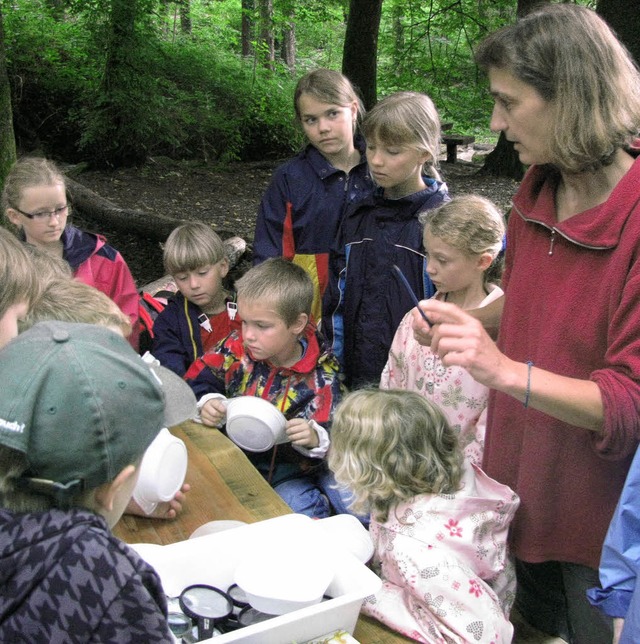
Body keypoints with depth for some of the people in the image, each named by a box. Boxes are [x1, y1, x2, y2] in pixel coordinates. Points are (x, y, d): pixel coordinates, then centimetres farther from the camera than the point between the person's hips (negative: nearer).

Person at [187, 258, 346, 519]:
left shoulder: (321, 377, -13)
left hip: (289, 470, -3)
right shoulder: (236, 348, -7)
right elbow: (196, 384, 1)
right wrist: (206, 404, -21)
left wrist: (315, 438, -35)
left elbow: (332, 437, -13)